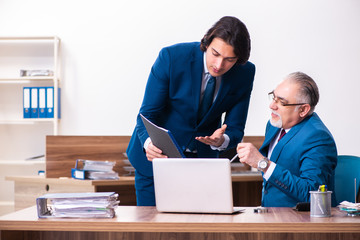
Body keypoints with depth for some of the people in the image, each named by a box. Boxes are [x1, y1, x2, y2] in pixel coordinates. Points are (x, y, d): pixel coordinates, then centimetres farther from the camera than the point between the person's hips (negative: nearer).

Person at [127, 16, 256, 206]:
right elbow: (147, 114, -19)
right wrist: (149, 143, -40)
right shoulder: (172, 57, -23)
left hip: (202, 160, 2)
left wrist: (221, 141, -33)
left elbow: (235, 129, -9)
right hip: (157, 155, -2)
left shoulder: (245, 73, -14)